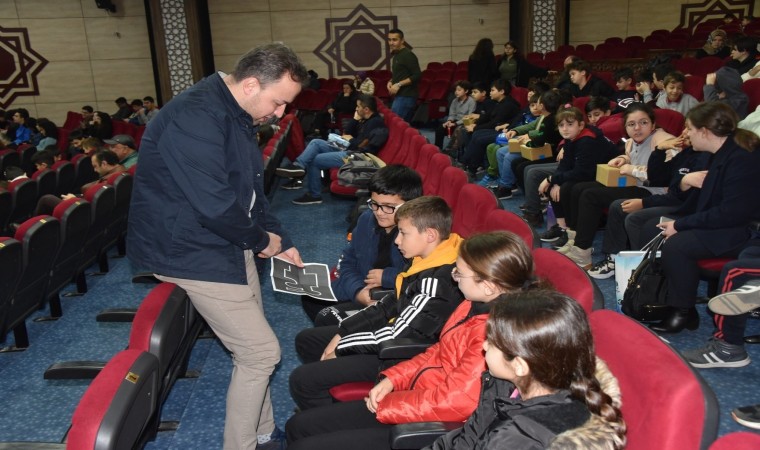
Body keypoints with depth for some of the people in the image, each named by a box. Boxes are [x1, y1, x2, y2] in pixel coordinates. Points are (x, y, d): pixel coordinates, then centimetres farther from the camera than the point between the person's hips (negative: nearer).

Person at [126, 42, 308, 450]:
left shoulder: (237, 115, 8)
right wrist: (262, 240, -13)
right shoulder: (196, 118, -26)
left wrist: (280, 243, 7)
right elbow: (216, 205, -30)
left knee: (252, 349, 16)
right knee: (261, 352, -5)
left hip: (228, 243, 10)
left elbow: (251, 188, 15)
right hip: (192, 252, -10)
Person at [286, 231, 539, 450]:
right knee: (299, 426, 12)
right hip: (420, 399, 10)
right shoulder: (478, 305, 1)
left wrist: (385, 406, -15)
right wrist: (392, 379, 3)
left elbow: (454, 401, -29)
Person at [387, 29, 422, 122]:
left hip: (406, 96, -9)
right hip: (399, 96, 9)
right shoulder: (395, 55, 17)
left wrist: (399, 84, -18)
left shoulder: (408, 55, -10)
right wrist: (390, 82, 8)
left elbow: (417, 75, -17)